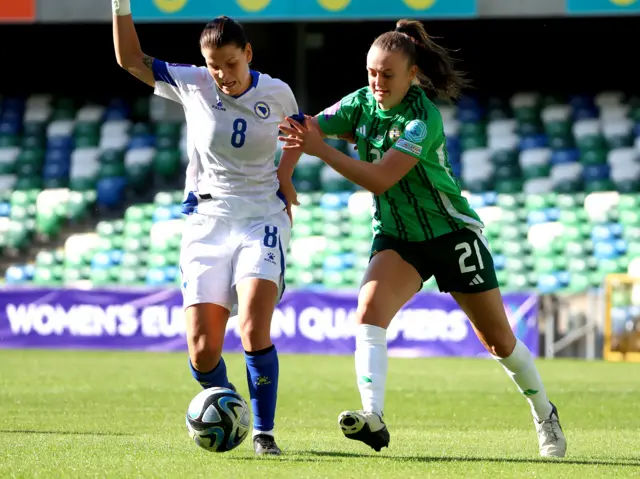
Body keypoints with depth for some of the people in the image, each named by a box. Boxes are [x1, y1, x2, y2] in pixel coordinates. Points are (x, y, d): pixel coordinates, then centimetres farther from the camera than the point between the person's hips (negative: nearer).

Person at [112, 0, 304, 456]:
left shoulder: (276, 93, -1)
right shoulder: (192, 85, -2)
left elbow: (299, 131, 20)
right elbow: (131, 59, 2)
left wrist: (284, 175, 5)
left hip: (263, 221, -1)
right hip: (207, 224, 1)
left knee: (255, 332, -22)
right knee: (203, 352, -7)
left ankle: (264, 431, -7)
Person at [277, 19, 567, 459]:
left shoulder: (422, 118, -24)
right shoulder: (362, 104, -5)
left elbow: (380, 179, -33)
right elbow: (308, 128, -14)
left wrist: (321, 150, -40)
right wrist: (295, 131, -37)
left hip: (452, 234, -4)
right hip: (396, 237, 4)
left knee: (498, 340, 7)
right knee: (369, 311, -26)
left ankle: (545, 414, 32)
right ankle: (373, 418, -37)